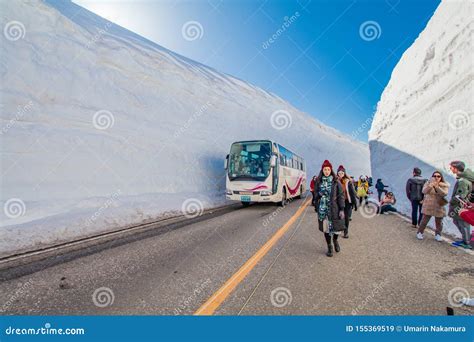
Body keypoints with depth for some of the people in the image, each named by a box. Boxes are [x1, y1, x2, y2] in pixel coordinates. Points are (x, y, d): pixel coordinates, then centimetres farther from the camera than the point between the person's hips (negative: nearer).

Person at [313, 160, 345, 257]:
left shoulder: (336, 182, -2)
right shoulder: (318, 182, 3)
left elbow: (341, 195, -4)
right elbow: (316, 195, 8)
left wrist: (341, 209, -8)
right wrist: (316, 208, 6)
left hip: (334, 208, -1)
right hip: (323, 209, 1)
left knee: (336, 227, 3)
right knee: (326, 228, 7)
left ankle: (335, 240, 36)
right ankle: (329, 247, 25)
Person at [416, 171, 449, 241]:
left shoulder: (445, 185, -2)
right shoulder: (428, 183, -2)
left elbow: (444, 193, -18)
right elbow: (424, 191, -16)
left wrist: (437, 187, -31)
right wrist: (430, 186, -34)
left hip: (439, 207, 1)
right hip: (428, 206, -1)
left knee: (439, 222, 8)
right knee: (424, 221, 2)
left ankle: (438, 235, 25)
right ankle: (420, 233, 17)